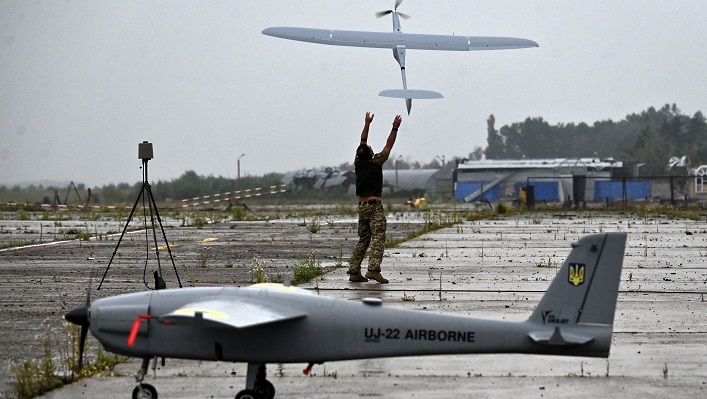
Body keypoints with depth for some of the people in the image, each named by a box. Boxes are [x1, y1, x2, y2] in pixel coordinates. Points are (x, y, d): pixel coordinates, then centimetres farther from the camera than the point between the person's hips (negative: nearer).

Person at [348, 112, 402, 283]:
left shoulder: (358, 163, 5)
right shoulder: (376, 163, -9)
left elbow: (363, 143, 18)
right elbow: (388, 146, -1)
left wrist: (367, 124, 25)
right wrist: (395, 128, 6)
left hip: (361, 206, 7)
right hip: (375, 205, -7)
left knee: (363, 240, 12)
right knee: (378, 239, -12)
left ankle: (354, 271, 7)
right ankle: (373, 269, -26)